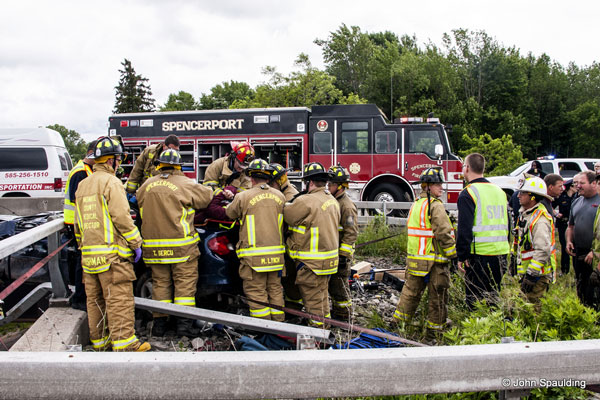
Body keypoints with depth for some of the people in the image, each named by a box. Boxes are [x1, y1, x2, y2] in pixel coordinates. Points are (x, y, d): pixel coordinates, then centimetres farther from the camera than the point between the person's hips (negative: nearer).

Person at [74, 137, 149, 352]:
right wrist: (136, 243, -10)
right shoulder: (111, 182, -8)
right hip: (111, 253, -8)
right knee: (119, 298, -7)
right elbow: (121, 217, -16)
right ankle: (124, 342, -7)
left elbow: (78, 222, 21)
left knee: (94, 299, 13)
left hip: (89, 253, 8)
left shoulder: (82, 185, 18)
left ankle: (99, 339, 23)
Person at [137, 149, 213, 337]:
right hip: (181, 245, -4)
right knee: (185, 281, 3)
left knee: (160, 282, 13)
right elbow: (207, 196, 3)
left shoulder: (146, 185, 7)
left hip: (153, 245, 4)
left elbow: (139, 201, 20)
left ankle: (159, 323, 17)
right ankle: (184, 322, 1)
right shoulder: (185, 184, -6)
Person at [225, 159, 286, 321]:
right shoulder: (280, 196, 5)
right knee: (275, 289, 15)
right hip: (276, 254, 5)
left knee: (256, 292, 3)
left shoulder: (243, 197, -8)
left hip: (254, 255, -5)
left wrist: (233, 201, 29)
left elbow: (229, 213, 9)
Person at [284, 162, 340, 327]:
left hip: (312, 262, -9)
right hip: (329, 259, 9)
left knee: (313, 299, 1)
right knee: (322, 295, 21)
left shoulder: (306, 201, -20)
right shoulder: (332, 201, 10)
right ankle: (325, 328, 32)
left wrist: (285, 204, 10)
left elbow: (287, 215, -10)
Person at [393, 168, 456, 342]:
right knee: (437, 296, 4)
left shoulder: (415, 204, 13)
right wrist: (452, 254, -9)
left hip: (414, 260, 8)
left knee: (411, 291, 16)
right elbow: (443, 234, -19)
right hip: (434, 260, -8)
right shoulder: (435, 205, -14)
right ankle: (434, 332, 12)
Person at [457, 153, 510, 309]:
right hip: (501, 254, 7)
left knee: (475, 301, 1)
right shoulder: (499, 191, 14)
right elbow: (506, 224, 20)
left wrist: (462, 256, -9)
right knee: (493, 297, 16)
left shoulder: (468, 193, -10)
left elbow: (464, 229, -15)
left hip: (479, 255, -7)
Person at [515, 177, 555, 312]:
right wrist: (524, 273, 22)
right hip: (528, 270, 10)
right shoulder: (525, 214, 12)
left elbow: (542, 250, -26)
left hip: (538, 273, -10)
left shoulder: (540, 220, -20)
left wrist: (532, 275, -25)